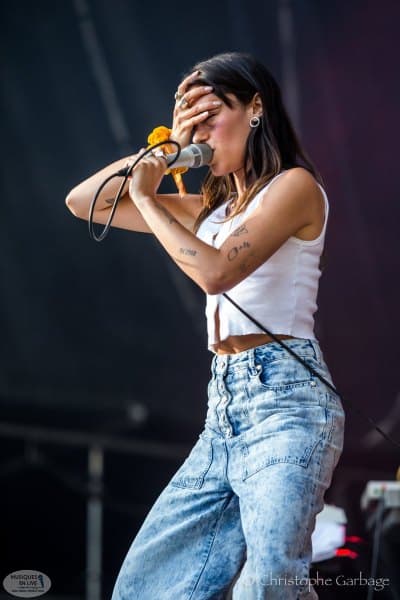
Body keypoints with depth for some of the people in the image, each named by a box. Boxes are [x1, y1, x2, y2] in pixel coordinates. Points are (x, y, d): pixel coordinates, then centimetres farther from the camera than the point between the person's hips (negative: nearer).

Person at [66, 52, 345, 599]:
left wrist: (144, 194, -3)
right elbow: (83, 202, 23)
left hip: (285, 397, -8)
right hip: (226, 409, 8)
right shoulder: (213, 208, 22)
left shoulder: (294, 185, 1)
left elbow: (217, 271, -14)